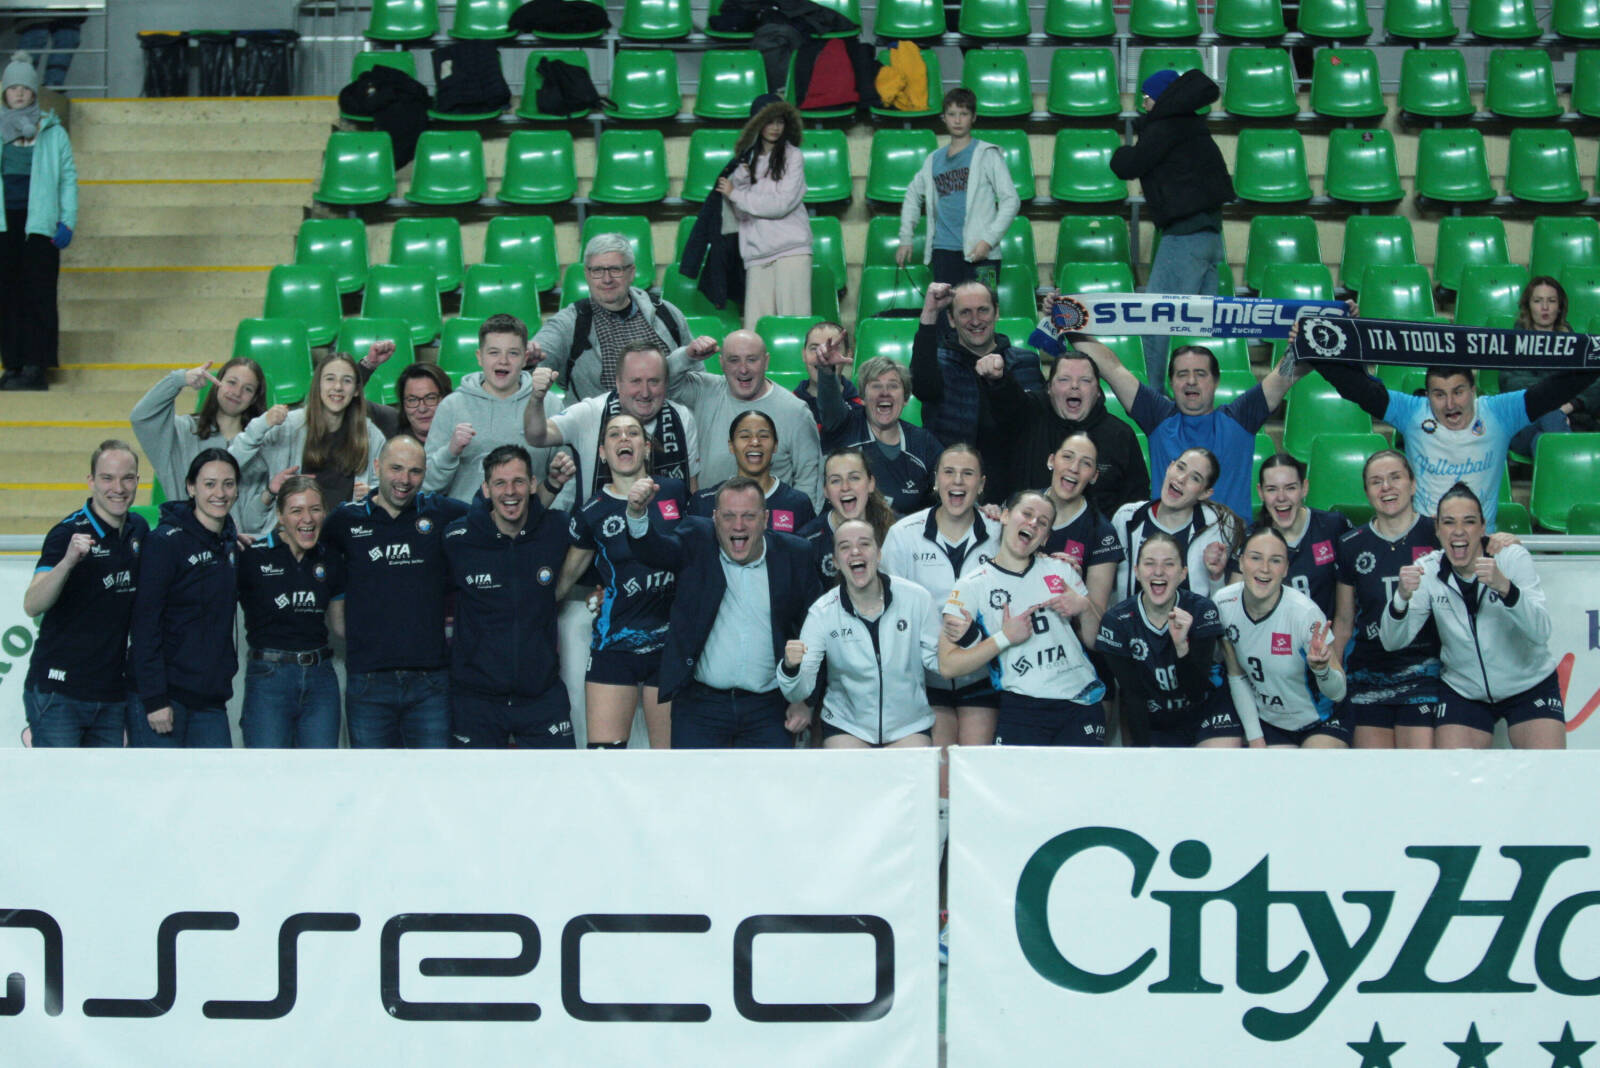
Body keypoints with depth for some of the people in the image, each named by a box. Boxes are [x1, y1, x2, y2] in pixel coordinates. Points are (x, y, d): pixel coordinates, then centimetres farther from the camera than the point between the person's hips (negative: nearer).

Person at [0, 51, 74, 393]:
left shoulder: (53, 133, 5)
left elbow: (68, 178, 4)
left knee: (38, 296, -5)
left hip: (39, 222, -3)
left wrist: (67, 222, -3)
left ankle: (36, 368, -6)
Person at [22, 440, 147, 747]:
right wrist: (68, 561, -42)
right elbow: (32, 606, -23)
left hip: (112, 696, 6)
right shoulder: (68, 532, -12)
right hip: (58, 692, -6)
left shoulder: (139, 530, 7)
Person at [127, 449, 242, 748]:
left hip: (210, 699, 7)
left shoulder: (231, 543, 11)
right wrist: (153, 698, -18)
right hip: (162, 695, -7)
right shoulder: (166, 542, -10)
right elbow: (144, 625, -14)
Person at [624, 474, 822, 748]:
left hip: (768, 709, 1)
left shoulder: (794, 556, 3)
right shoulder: (696, 542, 1)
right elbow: (654, 549, -19)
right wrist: (637, 512, -40)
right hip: (700, 703, -1)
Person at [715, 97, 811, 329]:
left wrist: (735, 194, 0)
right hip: (757, 253, 4)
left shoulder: (792, 156, 2)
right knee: (756, 325, -4)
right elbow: (740, 213, 11)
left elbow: (782, 203, -7)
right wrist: (741, 175, -5)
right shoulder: (747, 158, 14)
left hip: (791, 249, -4)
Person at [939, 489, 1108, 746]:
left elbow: (1095, 641, 17)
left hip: (1082, 704, 3)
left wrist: (1085, 608, -2)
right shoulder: (973, 585, 3)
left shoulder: (1061, 571, 14)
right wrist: (1005, 638, -10)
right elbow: (948, 666, -4)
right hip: (1022, 710, -3)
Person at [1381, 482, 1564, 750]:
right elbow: (1392, 642, -14)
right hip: (1464, 692, 2)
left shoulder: (1513, 558, -12)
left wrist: (1505, 587, -40)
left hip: (1530, 686, -2)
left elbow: (1540, 632, -24)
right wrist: (1401, 599, -34)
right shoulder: (1428, 571, -7)